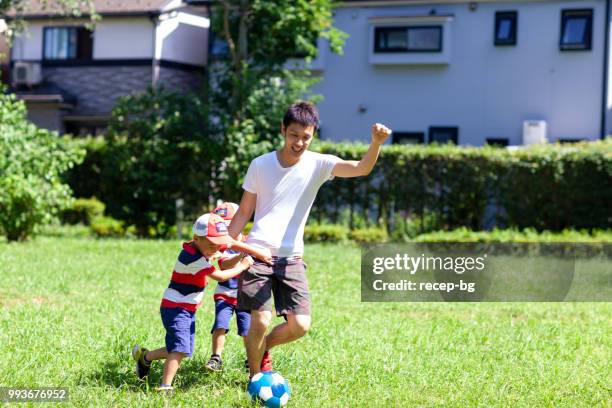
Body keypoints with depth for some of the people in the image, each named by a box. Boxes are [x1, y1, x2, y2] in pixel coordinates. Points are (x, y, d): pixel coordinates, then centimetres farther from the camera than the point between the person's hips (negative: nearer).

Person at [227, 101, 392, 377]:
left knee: (300, 325, -6)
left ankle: (262, 349, 26)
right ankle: (255, 377, 12)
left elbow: (361, 169, -16)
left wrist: (376, 143, -35)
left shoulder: (318, 165, 1)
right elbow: (244, 212, 9)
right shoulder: (260, 165, 1)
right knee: (260, 320, -12)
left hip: (291, 258, 2)